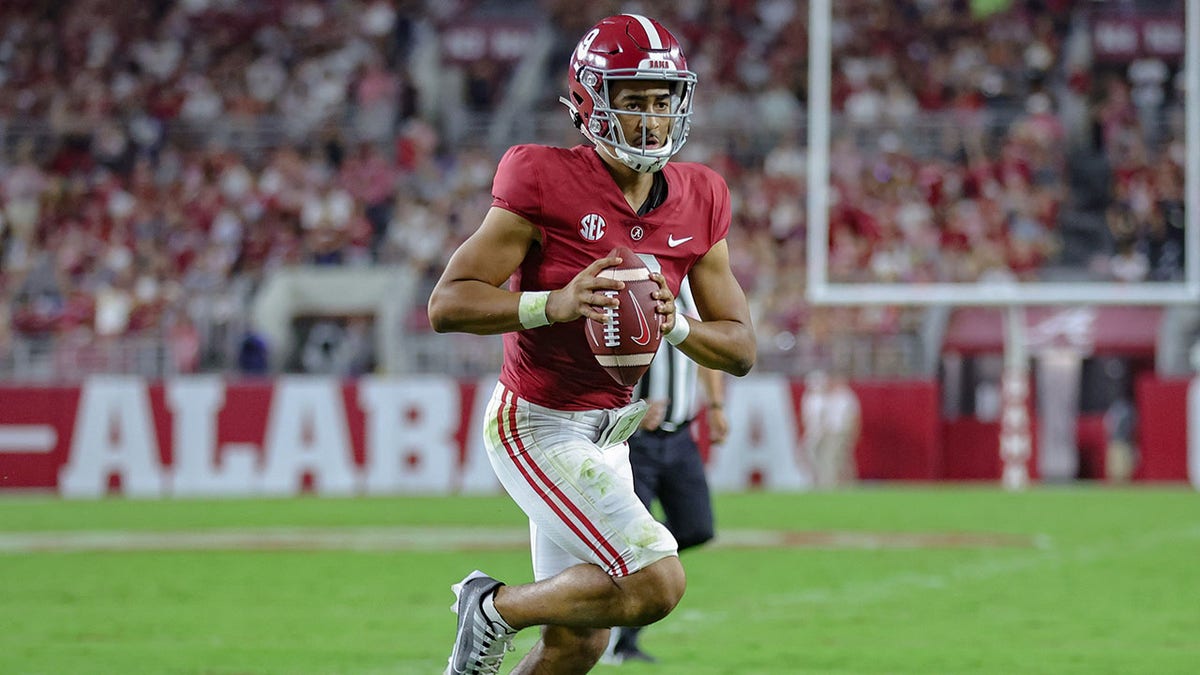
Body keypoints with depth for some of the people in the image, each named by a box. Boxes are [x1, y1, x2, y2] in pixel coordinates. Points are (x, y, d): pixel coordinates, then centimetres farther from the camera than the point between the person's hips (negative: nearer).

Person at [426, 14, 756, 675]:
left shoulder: (697, 202, 1)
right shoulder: (545, 184, -17)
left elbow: (741, 348, 4)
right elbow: (447, 304, -18)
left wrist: (674, 325, -17)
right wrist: (554, 304, -32)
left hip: (607, 434, 7)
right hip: (537, 428, -7)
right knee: (657, 583, -20)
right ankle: (495, 608, 2)